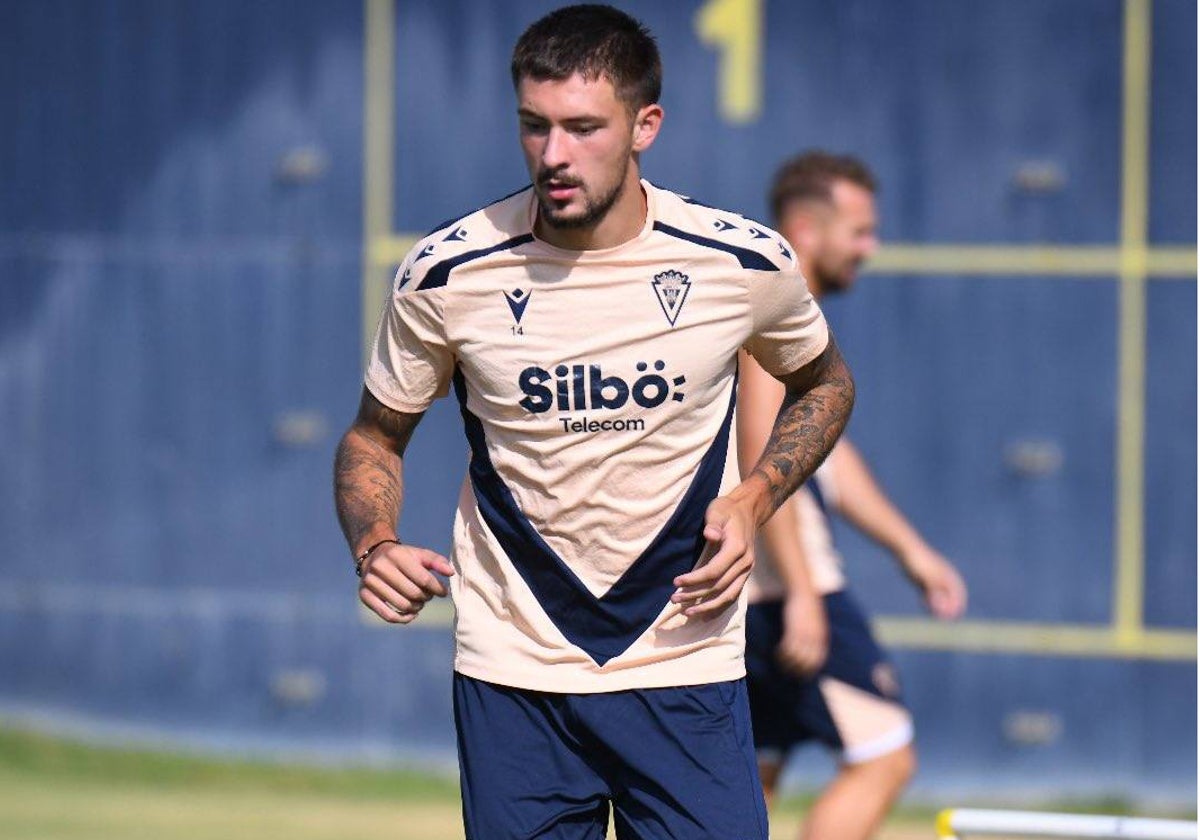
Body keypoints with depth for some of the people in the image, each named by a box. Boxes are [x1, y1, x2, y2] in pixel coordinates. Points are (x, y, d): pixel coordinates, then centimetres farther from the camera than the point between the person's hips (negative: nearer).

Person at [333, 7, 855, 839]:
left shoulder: (745, 263, -7)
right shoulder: (447, 273, -8)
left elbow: (825, 383, 14)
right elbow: (375, 438, 8)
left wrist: (753, 499, -3)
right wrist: (375, 545, -13)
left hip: (686, 663, 0)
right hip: (512, 673, 0)